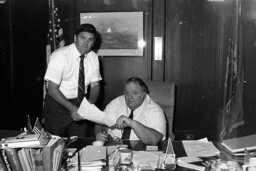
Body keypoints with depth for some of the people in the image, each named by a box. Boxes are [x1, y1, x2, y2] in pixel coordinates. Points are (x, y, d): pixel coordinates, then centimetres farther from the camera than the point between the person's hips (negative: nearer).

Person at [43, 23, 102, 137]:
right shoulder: (60, 56, -18)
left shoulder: (93, 57, -2)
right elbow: (52, 89, -21)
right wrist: (71, 108, -31)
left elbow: (95, 85, -1)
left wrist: (89, 104, -21)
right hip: (58, 104, -4)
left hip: (80, 104, 4)